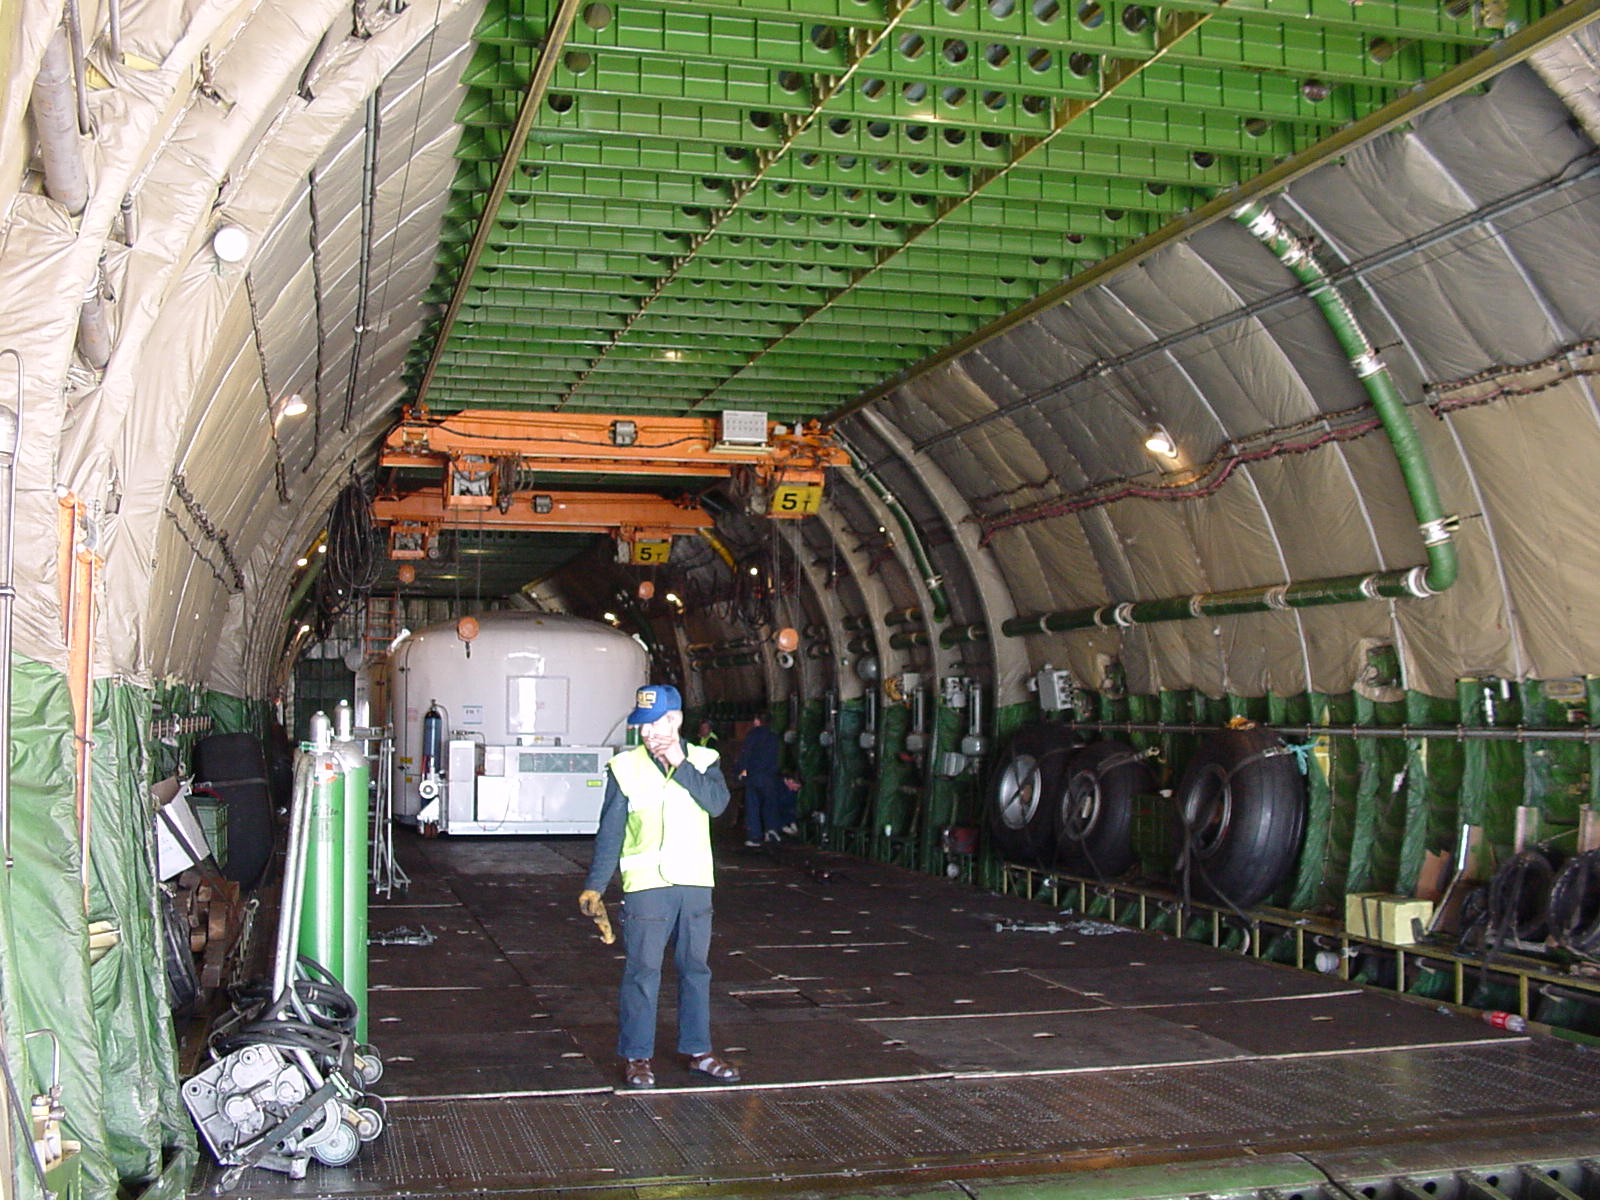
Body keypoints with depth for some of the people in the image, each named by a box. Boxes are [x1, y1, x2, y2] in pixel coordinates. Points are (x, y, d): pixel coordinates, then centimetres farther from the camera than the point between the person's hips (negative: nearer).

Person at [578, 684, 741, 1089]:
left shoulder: (703, 761, 5)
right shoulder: (626, 768, -1)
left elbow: (718, 803, -13)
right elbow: (610, 832, -2)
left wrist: (681, 766, -15)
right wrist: (594, 886, -6)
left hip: (695, 883, 3)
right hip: (646, 884, -3)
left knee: (696, 968, 11)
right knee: (642, 970, -3)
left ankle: (696, 1050, 23)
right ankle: (636, 1056, 8)